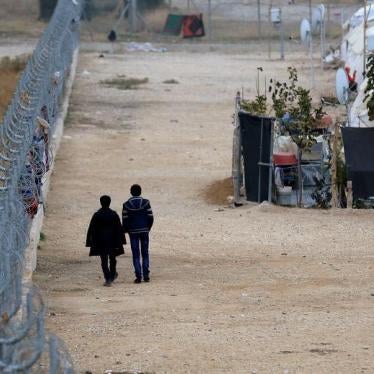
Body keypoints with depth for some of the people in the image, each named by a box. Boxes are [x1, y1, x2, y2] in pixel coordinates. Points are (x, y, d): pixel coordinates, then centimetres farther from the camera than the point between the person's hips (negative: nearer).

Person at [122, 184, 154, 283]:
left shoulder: (126, 205, -5)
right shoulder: (146, 203, -4)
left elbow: (125, 220, -5)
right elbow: (150, 217, -3)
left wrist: (125, 230, 11)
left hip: (133, 232, -1)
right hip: (144, 231, 1)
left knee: (136, 255, 2)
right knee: (145, 253, 9)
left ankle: (138, 276, -4)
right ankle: (146, 275, 5)